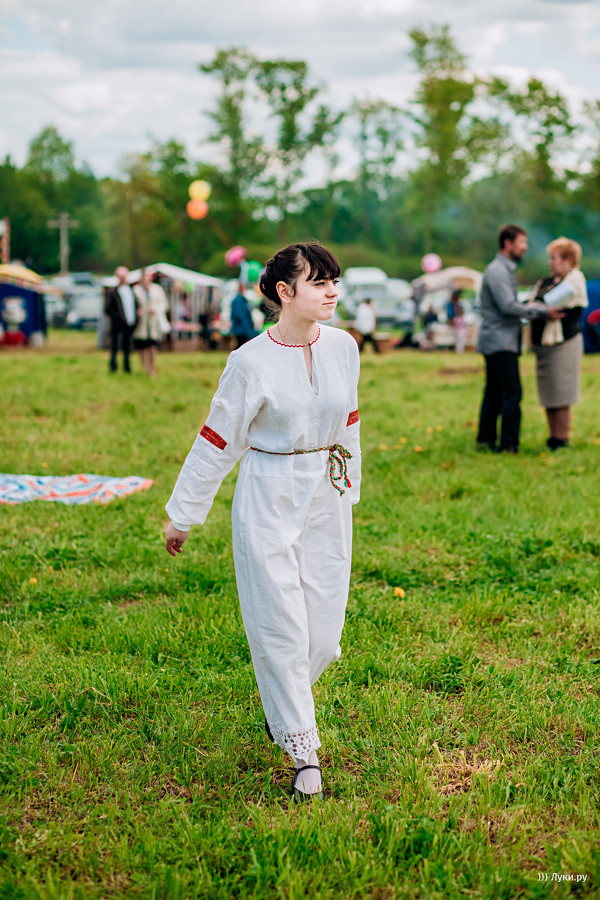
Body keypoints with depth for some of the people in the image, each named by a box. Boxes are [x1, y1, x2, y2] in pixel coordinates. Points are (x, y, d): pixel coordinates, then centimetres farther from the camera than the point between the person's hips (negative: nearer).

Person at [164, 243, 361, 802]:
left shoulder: (343, 347, 2)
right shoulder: (251, 362, -10)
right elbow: (217, 441, -3)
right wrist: (182, 516, 2)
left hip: (328, 502, 4)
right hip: (268, 502, -4)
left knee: (324, 633, 5)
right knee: (281, 625, -2)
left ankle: (281, 703, 36)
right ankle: (302, 750, 11)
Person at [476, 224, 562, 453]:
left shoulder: (505, 270, 19)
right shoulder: (497, 271, -15)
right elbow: (508, 306, -22)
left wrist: (532, 307, 8)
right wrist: (542, 311, -16)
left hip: (497, 341, 11)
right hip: (500, 342, -11)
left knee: (494, 391, 12)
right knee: (512, 392, -10)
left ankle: (486, 439, 17)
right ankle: (508, 444, -9)